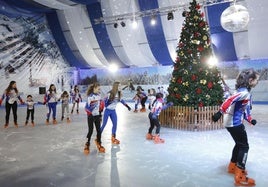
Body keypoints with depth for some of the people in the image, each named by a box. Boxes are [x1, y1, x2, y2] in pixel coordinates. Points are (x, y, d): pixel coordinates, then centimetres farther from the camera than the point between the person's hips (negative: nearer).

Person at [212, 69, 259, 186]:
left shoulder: (246, 92, 14)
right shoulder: (244, 92, -18)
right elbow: (229, 100, -31)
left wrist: (250, 120, 13)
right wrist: (220, 112, -35)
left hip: (234, 122, 10)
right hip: (235, 123, -10)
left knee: (239, 144, 22)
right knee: (244, 146, -3)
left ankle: (232, 166, 37)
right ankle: (240, 176, 2)